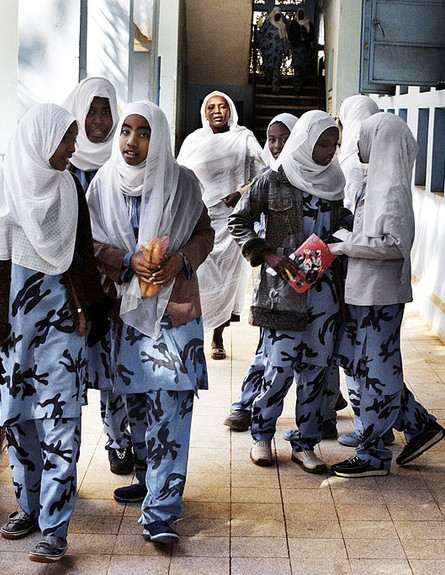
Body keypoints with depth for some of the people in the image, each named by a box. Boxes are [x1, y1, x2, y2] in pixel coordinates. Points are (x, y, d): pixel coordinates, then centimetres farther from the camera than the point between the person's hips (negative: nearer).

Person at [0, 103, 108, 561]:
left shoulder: (69, 187, 7)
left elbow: (81, 254, 10)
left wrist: (87, 311, 4)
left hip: (62, 313, 1)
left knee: (59, 417, -5)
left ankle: (54, 525, -4)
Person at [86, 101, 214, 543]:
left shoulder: (182, 182, -1)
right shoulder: (104, 183, 2)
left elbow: (205, 233, 7)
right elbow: (92, 243, 3)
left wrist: (181, 258, -13)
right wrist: (129, 262, -14)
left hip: (175, 305, -3)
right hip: (125, 305, 3)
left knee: (171, 404, -10)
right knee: (136, 399, 13)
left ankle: (160, 512, -9)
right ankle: (148, 480, 34)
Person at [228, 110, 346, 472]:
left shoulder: (334, 184, 11)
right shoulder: (273, 182, -3)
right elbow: (238, 221, -1)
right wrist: (268, 255, -11)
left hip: (323, 287, 5)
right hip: (283, 285, -5)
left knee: (317, 366, 5)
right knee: (281, 366, -5)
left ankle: (305, 444, 15)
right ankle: (262, 435, 17)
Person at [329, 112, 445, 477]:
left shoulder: (391, 188, -18)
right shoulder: (379, 181, 12)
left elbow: (393, 244, -25)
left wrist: (344, 244, -17)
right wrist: (348, 237, 7)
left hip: (381, 292, -10)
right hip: (365, 288, 10)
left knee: (377, 368, 0)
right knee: (354, 358, 16)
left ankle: (373, 456, 12)